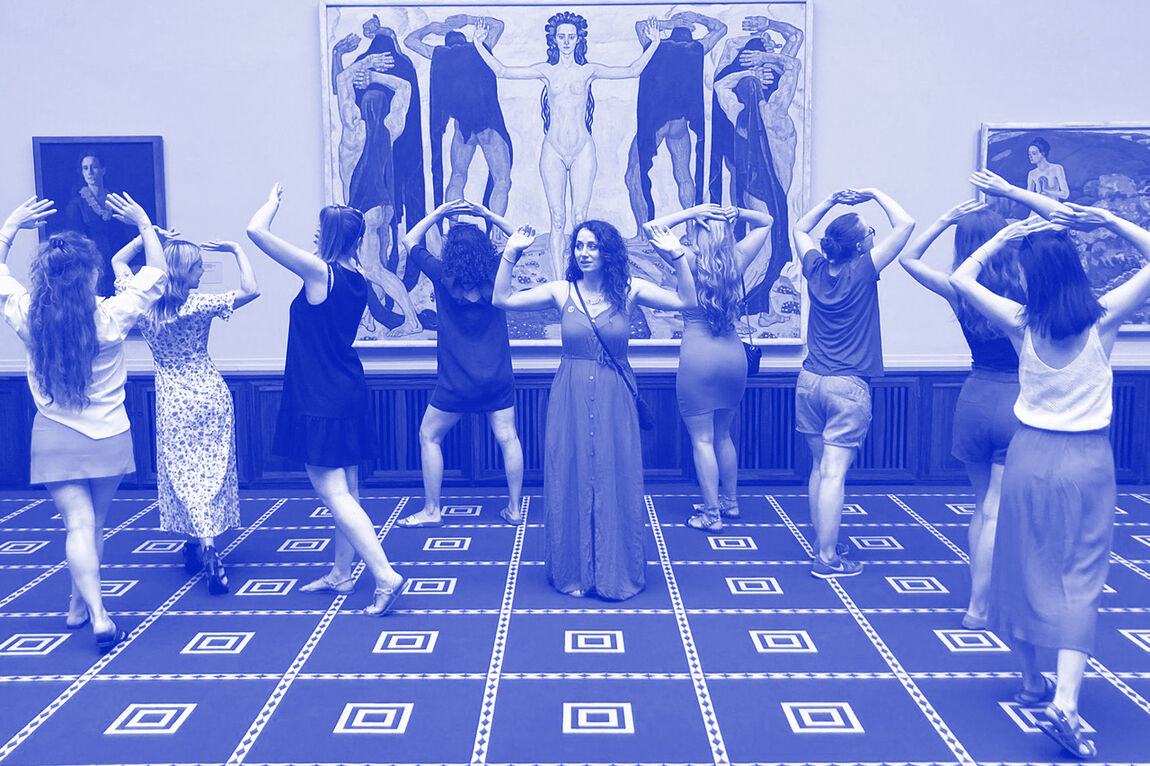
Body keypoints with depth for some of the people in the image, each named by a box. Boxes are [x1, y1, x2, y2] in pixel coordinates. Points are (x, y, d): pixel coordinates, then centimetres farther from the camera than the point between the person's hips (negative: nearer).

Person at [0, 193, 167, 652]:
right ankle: (80, 605, 29)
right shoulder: (111, 317, -15)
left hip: (53, 438, 1)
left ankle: (96, 612, -14)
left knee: (78, 524, -1)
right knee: (96, 522, 16)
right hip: (107, 437, 0)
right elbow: (157, 273, -1)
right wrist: (143, 223, 7)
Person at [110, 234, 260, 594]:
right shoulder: (198, 305, -15)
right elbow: (251, 290, -21)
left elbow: (118, 261, 12)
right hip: (210, 395, -2)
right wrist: (237, 250, -11)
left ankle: (204, 545, 1)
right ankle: (199, 544, 9)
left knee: (181, 472, 8)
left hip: (172, 400, 2)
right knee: (211, 470, 8)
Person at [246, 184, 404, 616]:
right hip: (348, 394, 8)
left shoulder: (319, 271, -17)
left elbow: (256, 231, -17)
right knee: (346, 490, 15)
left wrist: (273, 202, 2)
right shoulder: (357, 279, 5)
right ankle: (341, 574, 27)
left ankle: (386, 576, -10)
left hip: (321, 402, -8)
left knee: (334, 494, -6)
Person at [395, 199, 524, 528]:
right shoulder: (496, 274, -2)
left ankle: (431, 510, 15)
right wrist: (489, 215, 7)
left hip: (456, 382, -3)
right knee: (507, 437, 6)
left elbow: (410, 241, 8)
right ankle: (514, 509, 11)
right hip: (498, 377, 3)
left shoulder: (443, 277, -7)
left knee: (429, 436, 11)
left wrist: (439, 213, 5)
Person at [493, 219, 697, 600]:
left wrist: (677, 257, -15)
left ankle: (617, 572, 20)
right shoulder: (561, 291, 0)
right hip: (570, 398, 1)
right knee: (571, 482, 6)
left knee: (615, 482, 5)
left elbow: (686, 301, -6)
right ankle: (574, 572, 21)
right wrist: (510, 254, -8)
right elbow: (502, 299, -2)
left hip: (614, 400, 0)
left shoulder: (628, 290, -1)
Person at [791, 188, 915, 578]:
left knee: (819, 466, 14)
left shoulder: (816, 269, 4)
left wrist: (833, 198, 14)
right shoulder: (862, 271, -11)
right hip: (848, 386, -6)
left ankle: (822, 542, 22)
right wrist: (874, 193, 4)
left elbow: (799, 228, 23)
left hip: (810, 380, 6)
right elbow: (905, 223, -8)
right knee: (834, 472, -5)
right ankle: (827, 557, -2)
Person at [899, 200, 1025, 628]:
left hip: (975, 398, 3)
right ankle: (979, 608, 5)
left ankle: (981, 595, 24)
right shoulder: (1026, 288, -10)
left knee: (981, 506, 18)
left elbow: (908, 257, 11)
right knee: (997, 513, 1)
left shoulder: (959, 292, -5)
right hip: (1020, 401, -2)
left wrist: (944, 220, 4)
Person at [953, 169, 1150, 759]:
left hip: (1030, 455, 1)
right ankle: (1064, 702, -10)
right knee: (1079, 578, 3)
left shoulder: (1022, 325, -9)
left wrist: (1008, 232, 2)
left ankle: (1032, 681, 28)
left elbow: (962, 277, 2)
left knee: (1023, 570, 15)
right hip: (1087, 460, -1)